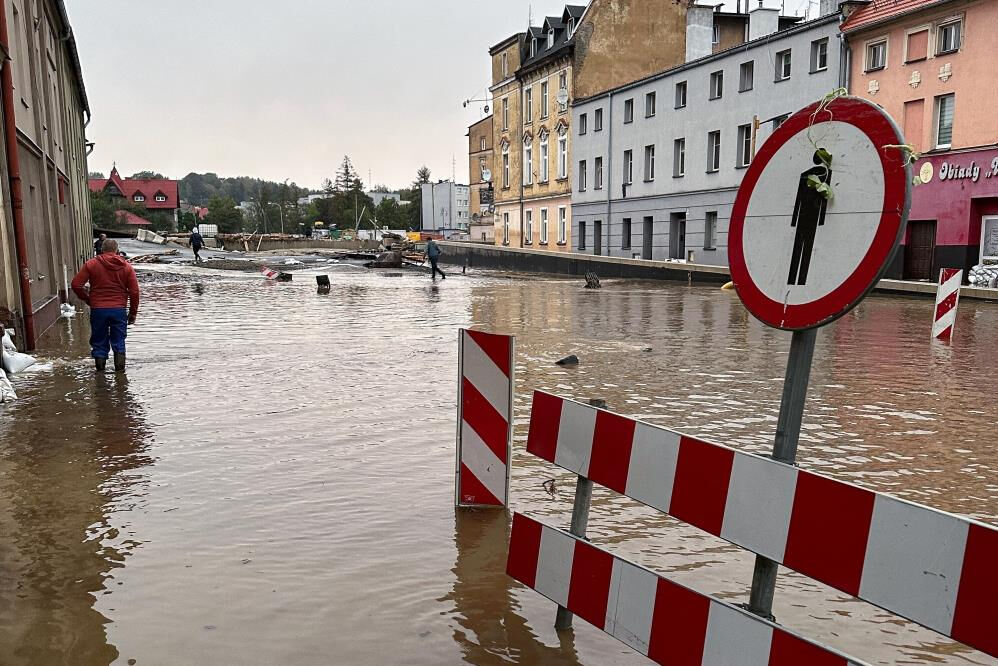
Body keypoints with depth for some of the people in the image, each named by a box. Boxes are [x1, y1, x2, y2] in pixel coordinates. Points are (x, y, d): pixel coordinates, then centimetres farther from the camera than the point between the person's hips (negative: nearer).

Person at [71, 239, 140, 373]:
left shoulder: (91, 264, 0)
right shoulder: (126, 267, 2)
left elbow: (76, 285, -4)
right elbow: (134, 292, 0)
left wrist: (87, 299, 12)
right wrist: (133, 313, 7)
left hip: (98, 310, 0)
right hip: (119, 310, 0)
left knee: (99, 342, 10)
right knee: (119, 342, 9)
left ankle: (100, 370, 13)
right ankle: (120, 369, 7)